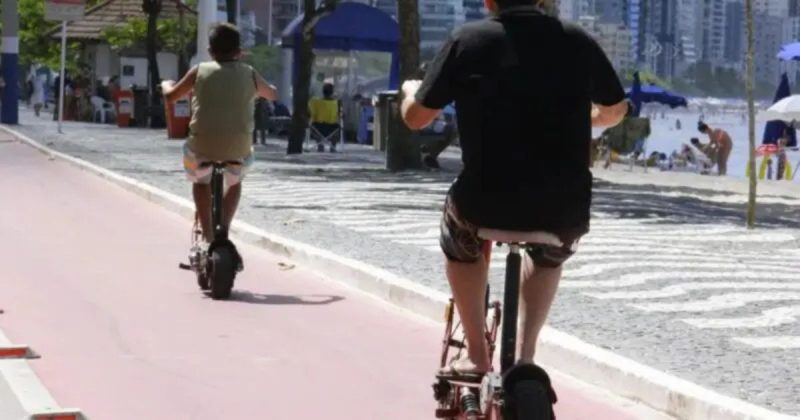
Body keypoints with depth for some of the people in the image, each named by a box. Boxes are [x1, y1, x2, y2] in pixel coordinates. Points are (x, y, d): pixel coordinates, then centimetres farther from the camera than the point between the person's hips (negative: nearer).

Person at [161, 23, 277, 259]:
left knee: (201, 181, 29)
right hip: (237, 150, 1)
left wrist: (166, 85, 38)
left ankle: (209, 238, 16)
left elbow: (171, 97, 17)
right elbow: (272, 95, 28)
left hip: (202, 147, -1)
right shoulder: (249, 74, 8)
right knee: (235, 181, 32)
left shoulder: (200, 71, 5)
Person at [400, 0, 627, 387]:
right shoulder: (577, 41, 3)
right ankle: (525, 355, 24)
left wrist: (411, 90, 27)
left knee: (459, 238, 34)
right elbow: (614, 111, 20)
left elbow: (416, 117, 5)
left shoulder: (468, 40, -4)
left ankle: (477, 356, 28)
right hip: (564, 211, 2)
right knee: (550, 253, 37)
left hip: (487, 203, -2)